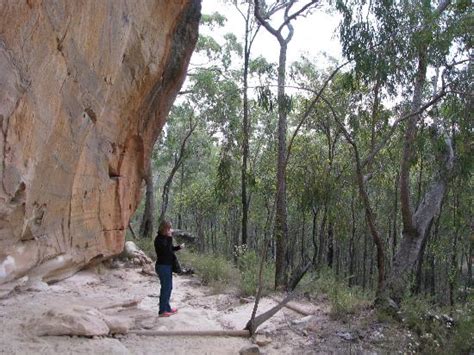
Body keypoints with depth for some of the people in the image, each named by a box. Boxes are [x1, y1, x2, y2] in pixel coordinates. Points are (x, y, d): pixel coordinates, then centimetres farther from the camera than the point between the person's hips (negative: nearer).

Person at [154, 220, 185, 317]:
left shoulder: (165, 238, 10)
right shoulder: (159, 239, -17)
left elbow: (170, 249, 19)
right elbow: (166, 250, -27)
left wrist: (179, 247, 3)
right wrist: (169, 237, -26)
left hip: (168, 265, 10)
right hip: (162, 266, -10)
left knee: (168, 287, 17)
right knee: (165, 288, -3)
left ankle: (167, 308, 29)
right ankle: (162, 311, 6)